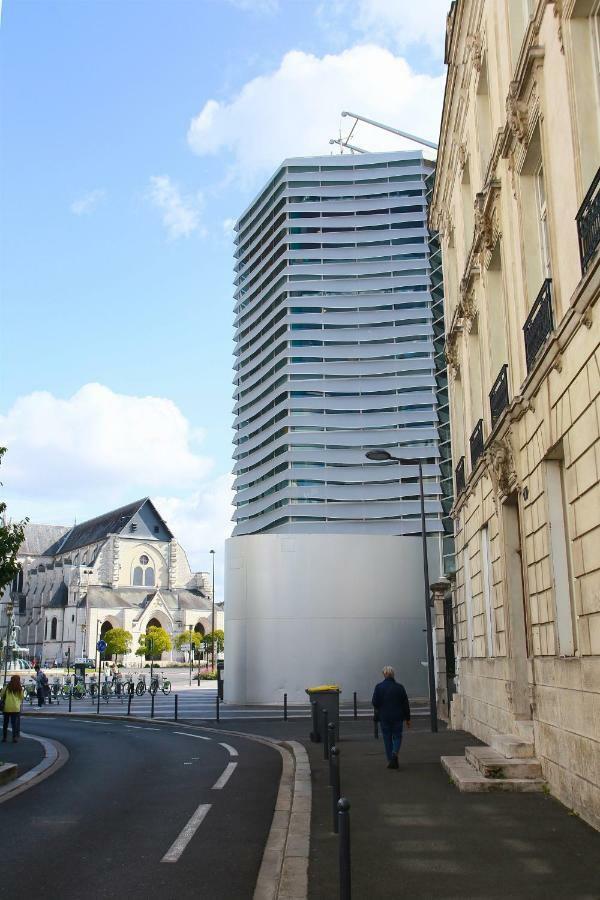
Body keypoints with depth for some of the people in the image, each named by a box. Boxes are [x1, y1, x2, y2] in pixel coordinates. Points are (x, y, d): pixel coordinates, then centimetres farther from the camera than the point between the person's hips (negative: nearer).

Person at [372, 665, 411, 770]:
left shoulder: (379, 687, -6)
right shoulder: (399, 687, -3)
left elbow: (375, 702, -7)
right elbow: (406, 704, 0)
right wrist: (407, 718, 8)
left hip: (384, 717, 0)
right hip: (397, 717, 0)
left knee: (387, 738, 9)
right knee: (397, 736, 10)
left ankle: (390, 760, 10)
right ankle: (395, 753, -16)